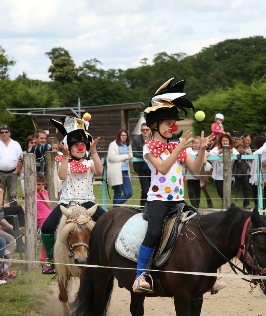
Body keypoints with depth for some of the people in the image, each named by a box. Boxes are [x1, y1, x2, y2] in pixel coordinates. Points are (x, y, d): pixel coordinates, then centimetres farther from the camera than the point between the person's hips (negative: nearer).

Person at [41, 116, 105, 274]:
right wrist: (65, 156, -23)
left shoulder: (89, 163, 8)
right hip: (66, 203, 0)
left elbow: (99, 171, -15)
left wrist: (93, 151, -22)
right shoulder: (66, 163, 7)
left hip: (87, 203, 0)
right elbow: (62, 176, -16)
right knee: (46, 228, -20)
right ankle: (50, 257, 5)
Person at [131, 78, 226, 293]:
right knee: (154, 232, -28)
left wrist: (202, 150, -9)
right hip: (158, 199, -6)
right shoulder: (149, 147, -3)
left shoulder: (178, 148, 13)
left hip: (178, 199, 6)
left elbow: (196, 168, 6)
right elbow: (162, 168, -18)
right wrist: (179, 148, -24)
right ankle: (140, 275, -20)